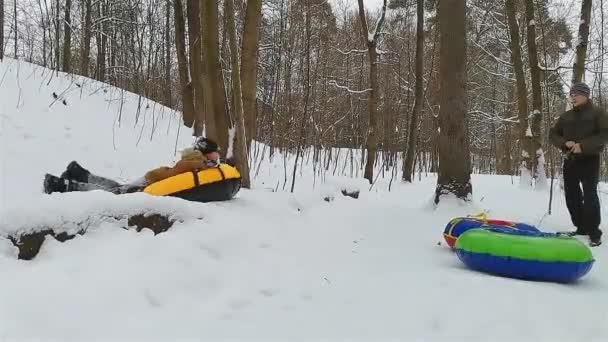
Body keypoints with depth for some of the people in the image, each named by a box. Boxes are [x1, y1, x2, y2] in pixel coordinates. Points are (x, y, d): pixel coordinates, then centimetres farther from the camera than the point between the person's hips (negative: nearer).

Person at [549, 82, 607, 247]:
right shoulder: (565, 116, 12)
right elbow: (553, 134, 10)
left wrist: (583, 146, -22)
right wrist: (565, 143, -11)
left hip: (589, 160, -5)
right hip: (570, 160, 5)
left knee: (589, 195, -9)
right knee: (571, 195, 8)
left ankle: (594, 232, -3)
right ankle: (581, 227, 20)